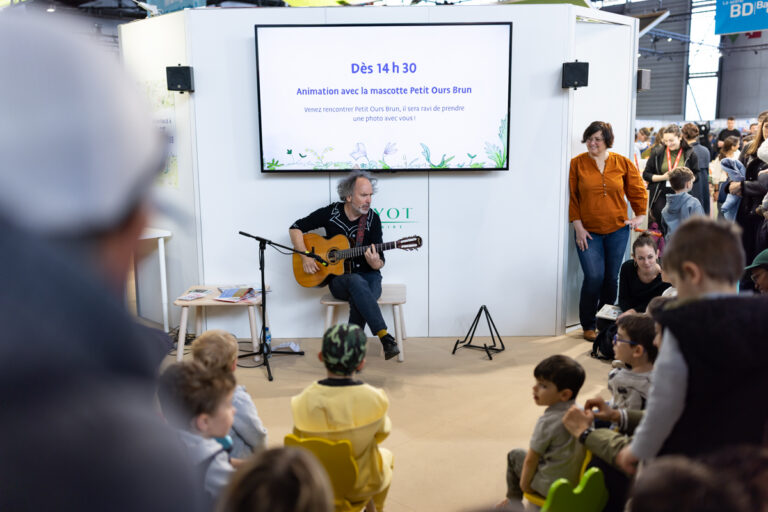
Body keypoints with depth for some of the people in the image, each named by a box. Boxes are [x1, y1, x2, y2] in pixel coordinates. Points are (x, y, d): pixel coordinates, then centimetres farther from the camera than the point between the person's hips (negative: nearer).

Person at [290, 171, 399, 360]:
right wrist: (305, 257, -7)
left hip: (367, 275, 1)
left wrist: (375, 263, -26)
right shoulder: (331, 213, -2)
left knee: (359, 299, -36)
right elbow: (296, 228, 5)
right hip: (338, 277, -1)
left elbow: (379, 262, -1)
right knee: (357, 282, -37)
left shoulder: (372, 218, -1)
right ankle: (385, 337, -42)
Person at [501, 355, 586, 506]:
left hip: (550, 487, -6)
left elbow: (531, 460, -16)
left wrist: (524, 484, -2)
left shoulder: (547, 421, -25)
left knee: (514, 455, 13)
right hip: (577, 481, 6)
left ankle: (513, 500, 26)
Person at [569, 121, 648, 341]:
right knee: (594, 277, -11)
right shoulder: (577, 163, -2)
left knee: (611, 278, 6)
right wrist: (578, 226, -5)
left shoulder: (622, 163, 2)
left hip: (617, 230, 2)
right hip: (588, 231, -2)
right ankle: (588, 326, 6)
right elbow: (572, 197, 0)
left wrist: (640, 215, 10)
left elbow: (638, 190, 15)